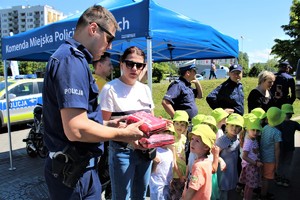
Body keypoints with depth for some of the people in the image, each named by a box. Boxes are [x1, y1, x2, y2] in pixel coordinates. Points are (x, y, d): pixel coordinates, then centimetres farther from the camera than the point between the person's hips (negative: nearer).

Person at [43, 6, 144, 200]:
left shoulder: (72, 58, 13)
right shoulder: (72, 59, -21)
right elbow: (76, 129, -29)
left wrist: (107, 124, 10)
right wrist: (123, 134, -15)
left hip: (78, 166, 10)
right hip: (74, 171, -10)